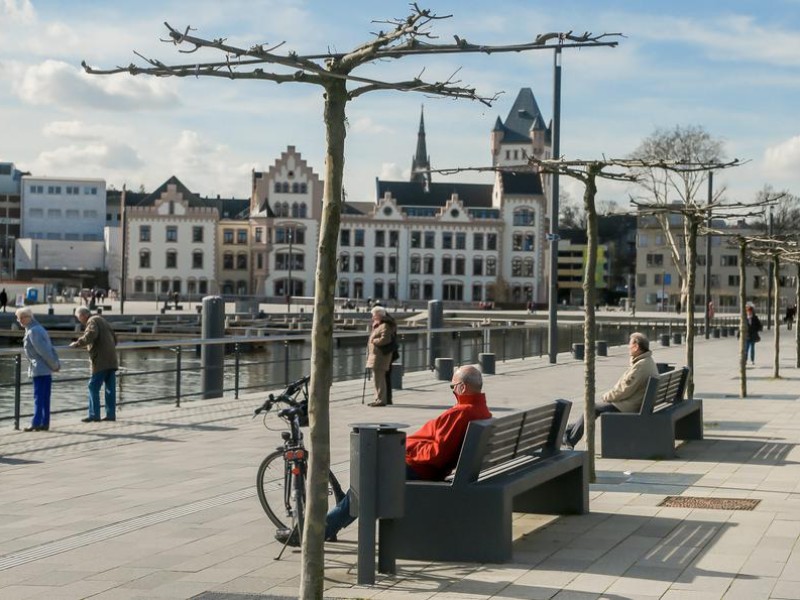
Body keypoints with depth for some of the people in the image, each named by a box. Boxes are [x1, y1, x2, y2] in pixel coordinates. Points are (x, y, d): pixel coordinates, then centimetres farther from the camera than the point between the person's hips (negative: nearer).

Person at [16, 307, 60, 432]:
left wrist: (54, 365, -10)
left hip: (39, 369, -9)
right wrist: (56, 363, 10)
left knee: (39, 398, -8)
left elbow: (44, 351, -18)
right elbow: (50, 348, 14)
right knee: (44, 398, 10)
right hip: (46, 369, 9)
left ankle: (36, 423, -8)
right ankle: (44, 423, 12)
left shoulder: (32, 331, -15)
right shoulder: (38, 328, 15)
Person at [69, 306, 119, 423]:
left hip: (101, 361, -9)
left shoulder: (93, 321, -6)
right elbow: (114, 337, 28)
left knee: (93, 387, -5)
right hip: (111, 361, 9)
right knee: (110, 388, 8)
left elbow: (90, 335, -26)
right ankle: (111, 414, 9)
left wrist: (77, 343, -21)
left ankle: (94, 415, -6)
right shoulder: (102, 320, 23)